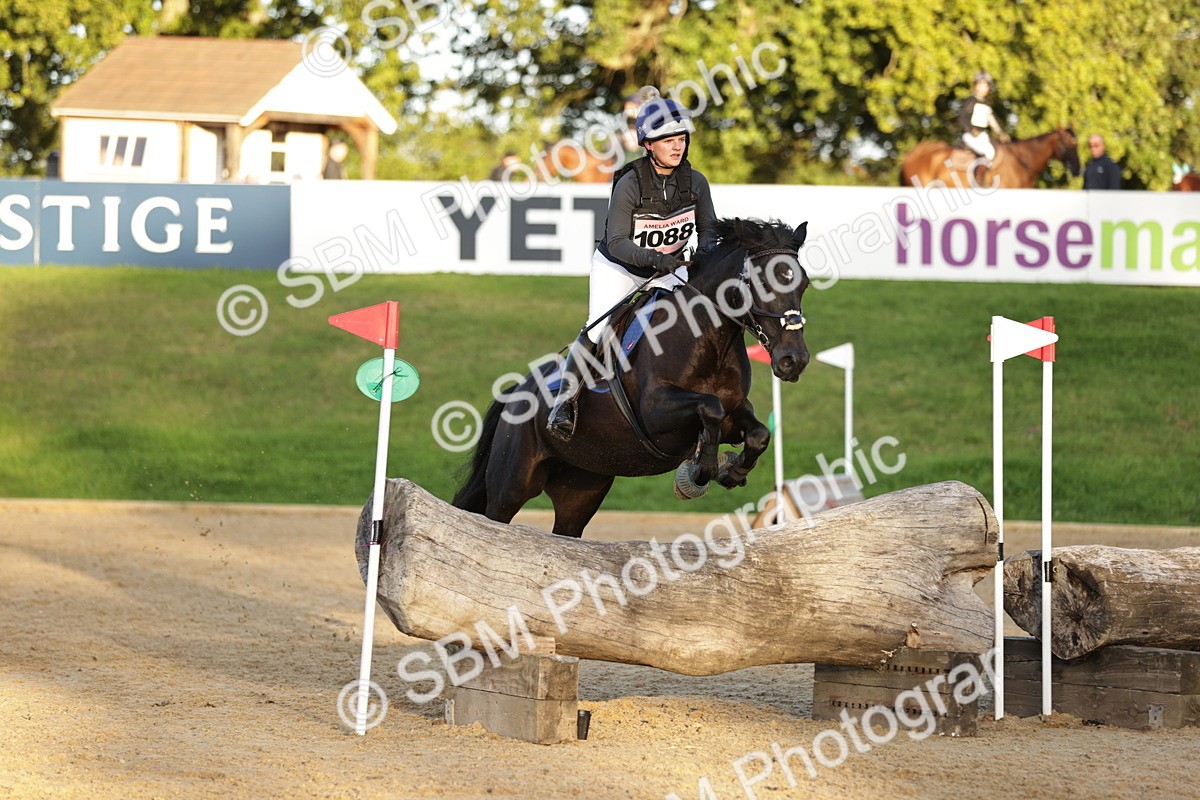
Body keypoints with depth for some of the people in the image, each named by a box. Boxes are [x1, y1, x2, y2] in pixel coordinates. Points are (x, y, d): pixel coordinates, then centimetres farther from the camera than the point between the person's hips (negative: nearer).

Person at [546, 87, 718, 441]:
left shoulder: (696, 181, -12)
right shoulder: (629, 184, -24)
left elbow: (708, 227, -1)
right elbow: (617, 243, -25)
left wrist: (706, 250, -24)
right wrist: (654, 258, -40)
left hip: (669, 270, 4)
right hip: (617, 266, -4)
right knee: (598, 332, -17)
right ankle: (564, 400, -3)